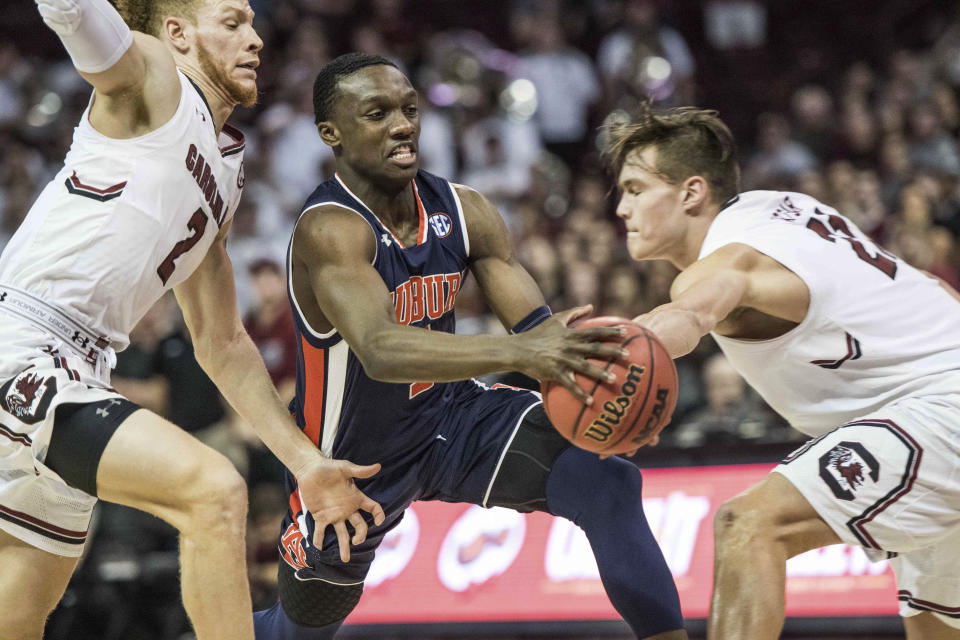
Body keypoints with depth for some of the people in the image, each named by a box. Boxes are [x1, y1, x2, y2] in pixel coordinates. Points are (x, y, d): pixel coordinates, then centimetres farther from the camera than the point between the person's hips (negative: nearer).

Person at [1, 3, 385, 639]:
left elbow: (221, 342, 26)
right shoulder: (151, 77, 0)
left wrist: (306, 461, 23)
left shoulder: (225, 176, 23)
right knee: (214, 492, -22)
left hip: (74, 372, 9)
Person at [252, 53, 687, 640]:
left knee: (606, 481, -21)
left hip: (453, 415, 5)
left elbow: (539, 327, -15)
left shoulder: (465, 212, -10)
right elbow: (380, 351, -48)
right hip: (353, 460, -4)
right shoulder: (329, 230, -31)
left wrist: (591, 373, -41)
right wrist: (516, 352, -63)